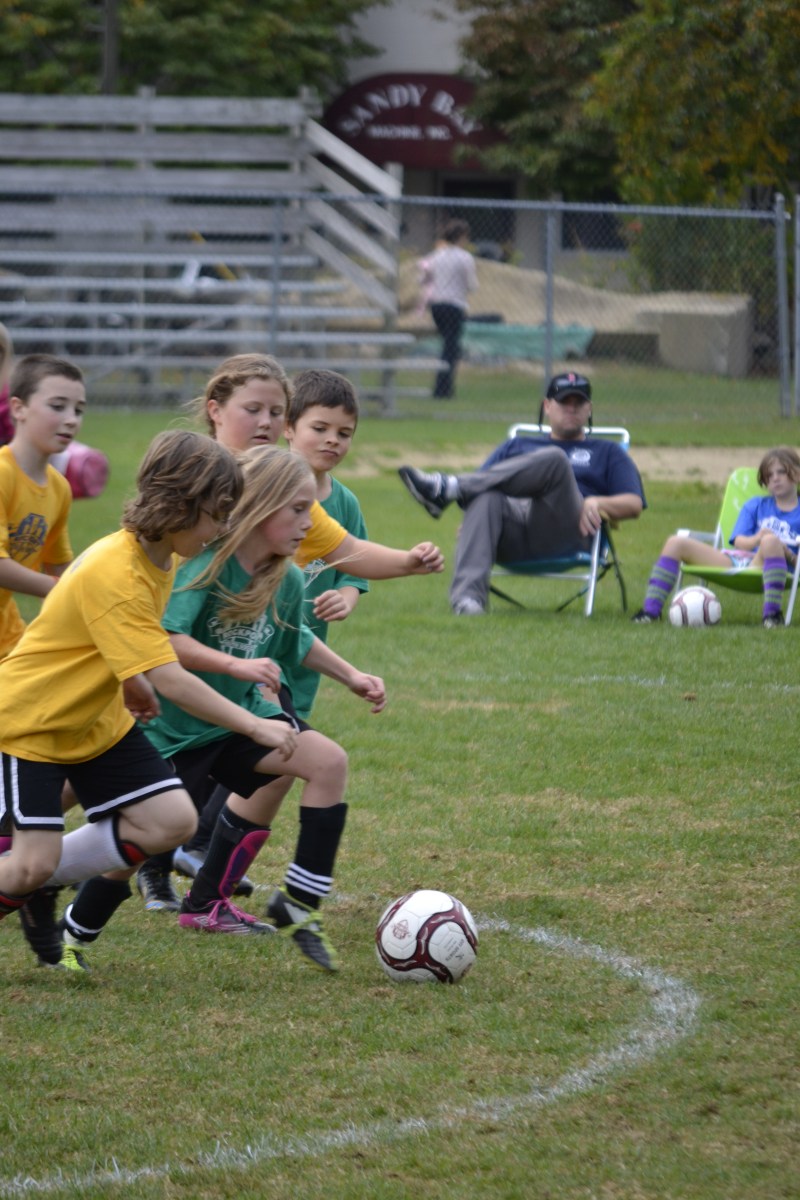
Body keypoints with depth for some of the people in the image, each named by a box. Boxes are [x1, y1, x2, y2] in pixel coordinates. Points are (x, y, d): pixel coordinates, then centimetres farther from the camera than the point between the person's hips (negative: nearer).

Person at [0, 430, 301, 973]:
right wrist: (256, 726, -30)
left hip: (95, 719, 9)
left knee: (173, 820, -5)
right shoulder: (113, 574, -30)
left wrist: (133, 681, 4)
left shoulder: (162, 558, -1)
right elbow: (172, 682, -32)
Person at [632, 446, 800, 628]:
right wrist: (756, 540, -13)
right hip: (735, 561, 5)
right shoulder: (755, 505, 25)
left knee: (770, 542, -39)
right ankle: (651, 609, -16)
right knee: (676, 543, -7)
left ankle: (772, 612, -42)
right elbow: (739, 541, 9)